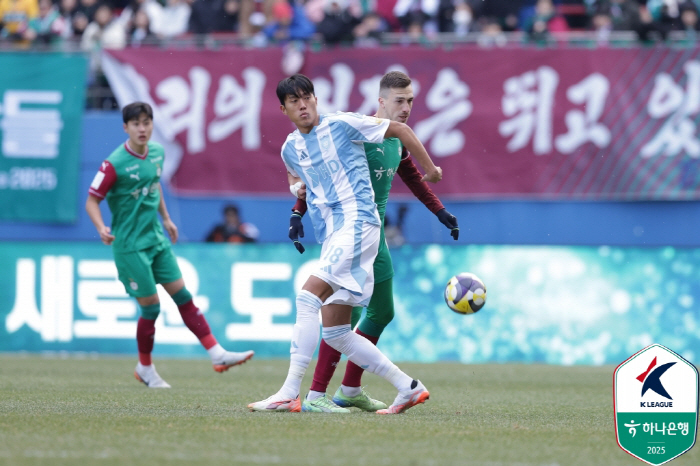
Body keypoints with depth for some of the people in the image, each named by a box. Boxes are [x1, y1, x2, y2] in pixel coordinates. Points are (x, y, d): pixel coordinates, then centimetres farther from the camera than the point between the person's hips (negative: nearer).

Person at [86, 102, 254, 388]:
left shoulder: (157, 152, 4)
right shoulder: (115, 164, -17)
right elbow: (92, 200, -13)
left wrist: (166, 218, 26)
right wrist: (101, 228, -30)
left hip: (156, 239, 6)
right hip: (130, 244, -6)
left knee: (183, 297, 5)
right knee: (150, 307, -3)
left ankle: (217, 354, 6)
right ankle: (145, 368, 16)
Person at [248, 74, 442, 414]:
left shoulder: (342, 124, -4)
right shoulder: (289, 150, 14)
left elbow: (399, 130, 5)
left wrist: (430, 169, 13)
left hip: (358, 223, -8)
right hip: (330, 237, 8)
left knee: (308, 297, -24)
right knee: (335, 333, 3)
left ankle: (289, 393, -27)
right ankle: (408, 388, 12)